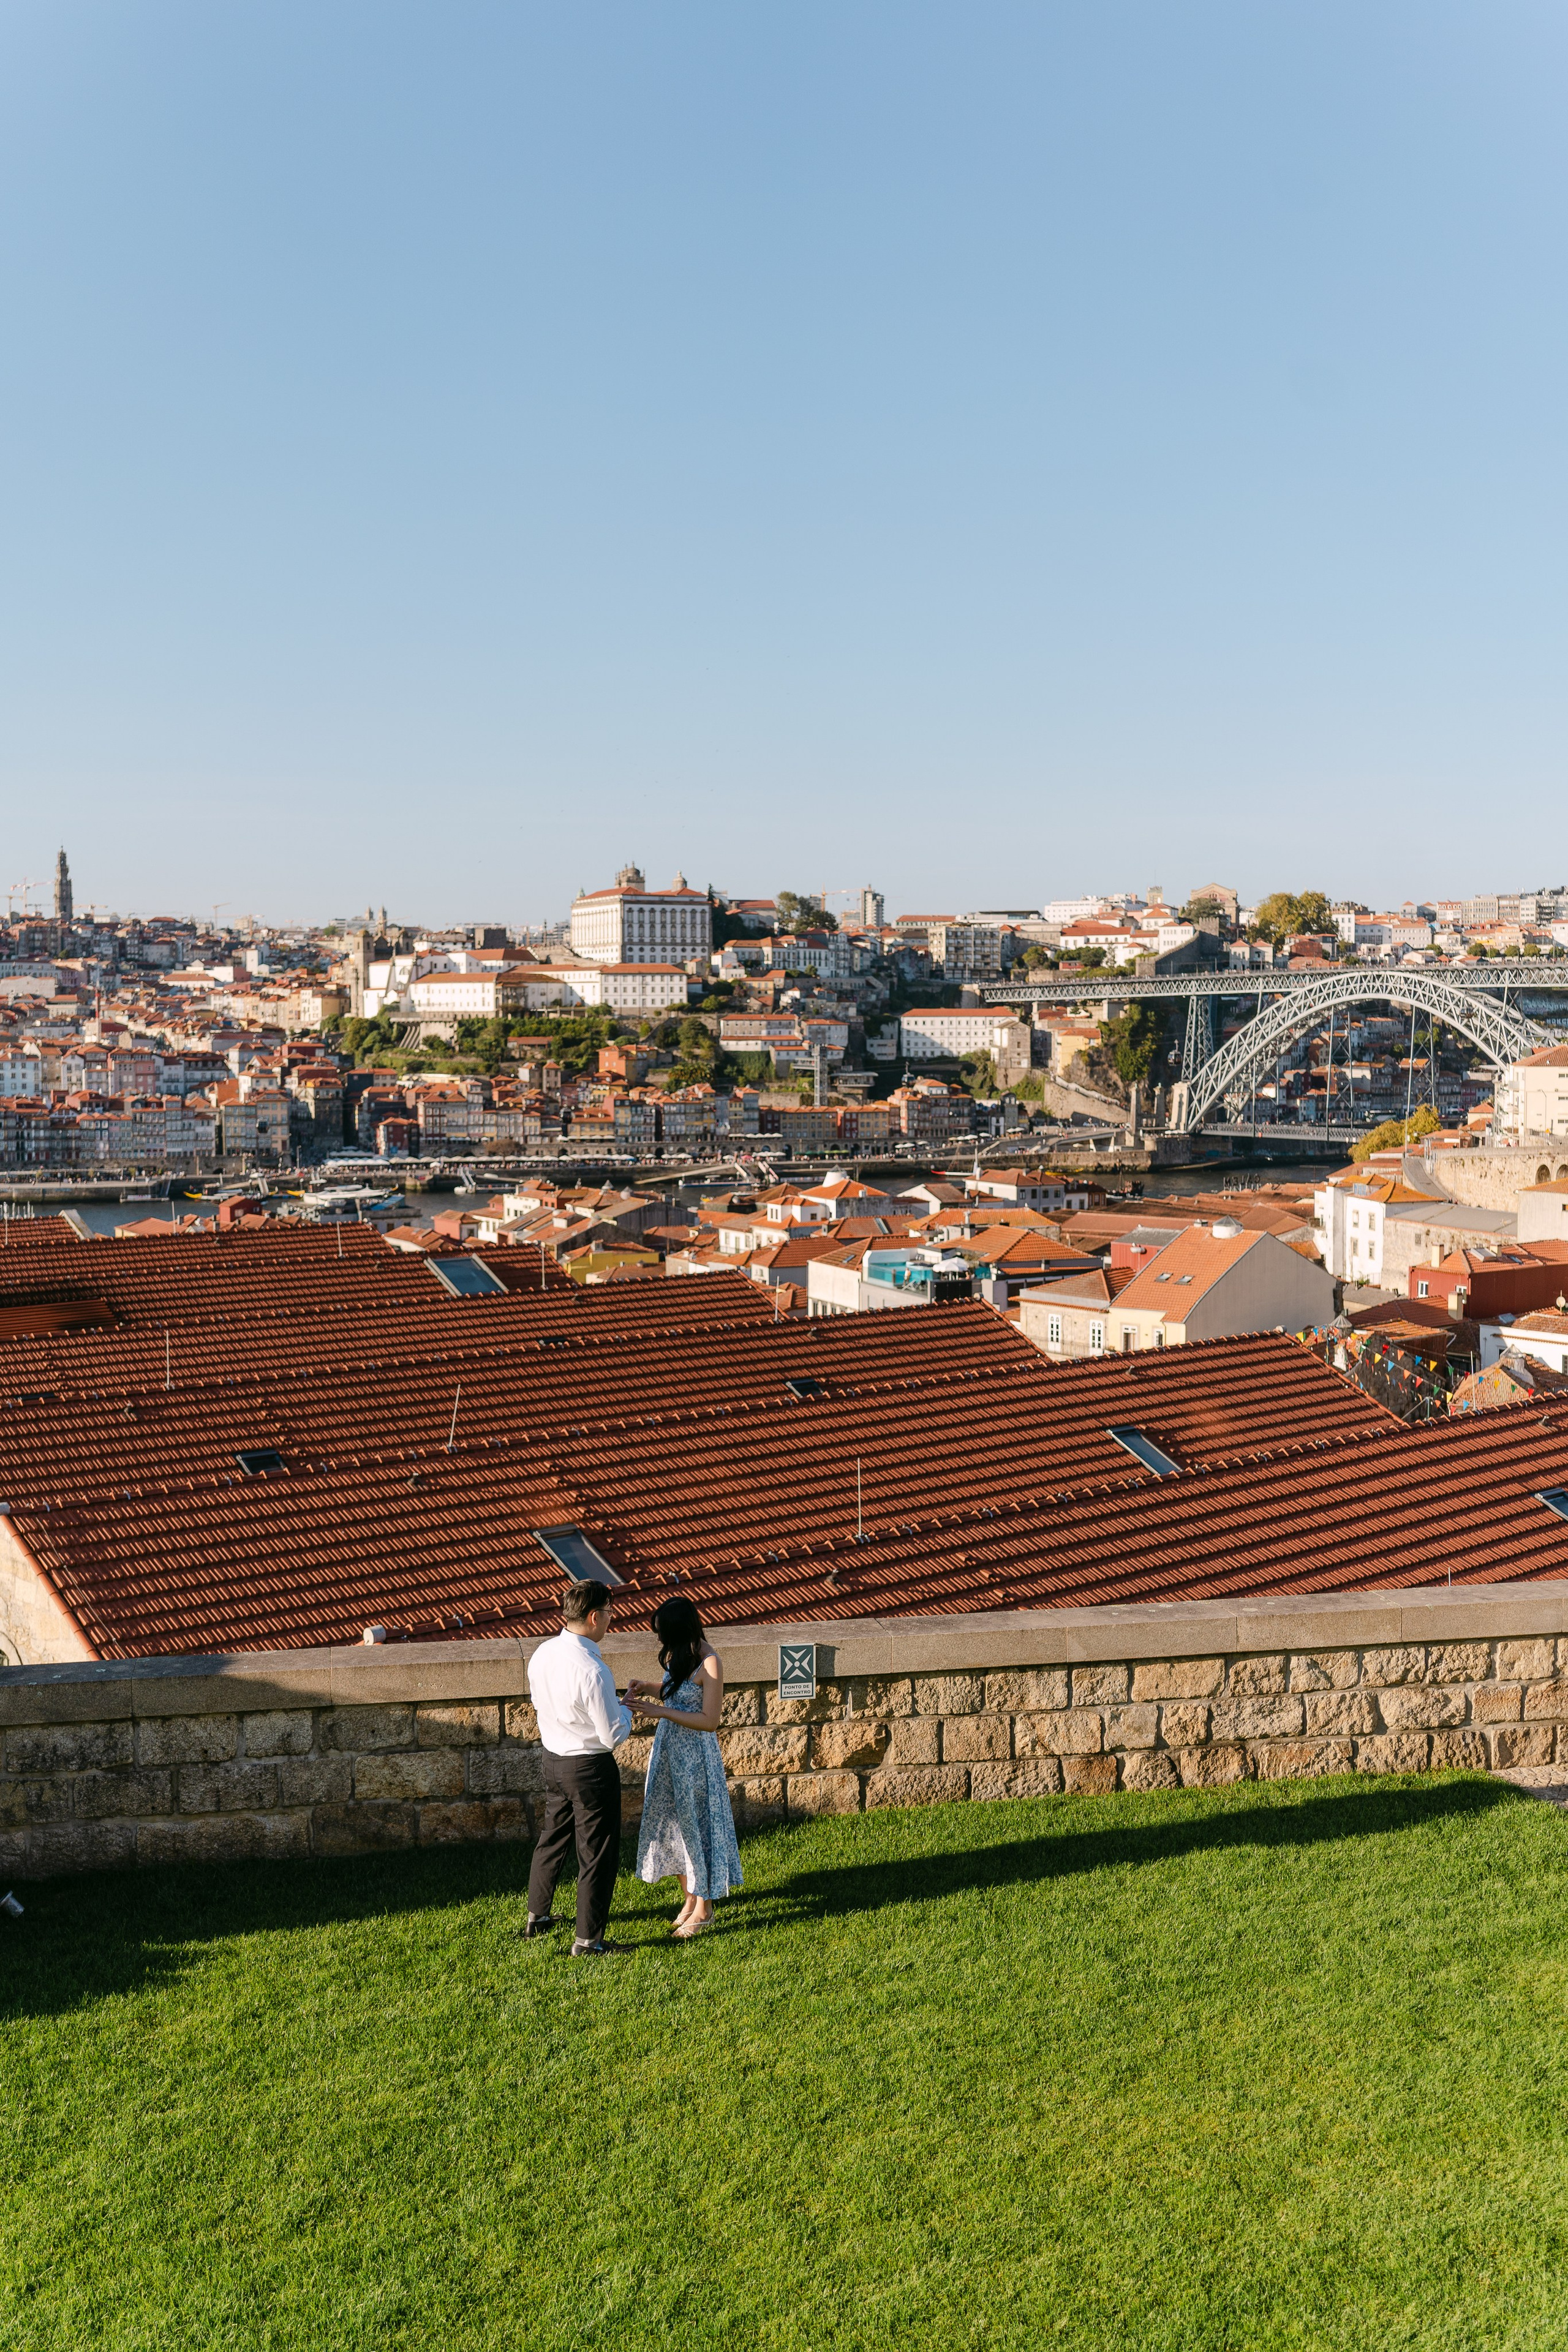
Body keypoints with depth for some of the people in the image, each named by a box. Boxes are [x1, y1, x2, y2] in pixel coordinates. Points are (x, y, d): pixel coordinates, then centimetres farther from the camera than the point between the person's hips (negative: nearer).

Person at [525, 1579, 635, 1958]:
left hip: (554, 1760, 8)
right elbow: (613, 1736, -23)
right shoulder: (592, 1671, -29)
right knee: (597, 1854, 7)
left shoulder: (542, 1654, -6)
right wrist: (625, 1711, -4)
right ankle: (588, 1941, 15)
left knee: (552, 1839, 25)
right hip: (591, 1769, -8)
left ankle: (536, 1917, 41)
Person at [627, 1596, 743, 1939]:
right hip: (669, 1749, 8)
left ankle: (703, 1910, 19)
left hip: (695, 1756, -8)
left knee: (696, 1825, 4)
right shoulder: (679, 1654, 2)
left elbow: (709, 1720, -22)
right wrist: (650, 1689, 0)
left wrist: (660, 1711, -26)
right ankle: (690, 1899, 31)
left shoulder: (709, 1663, -22)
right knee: (672, 1823, 16)